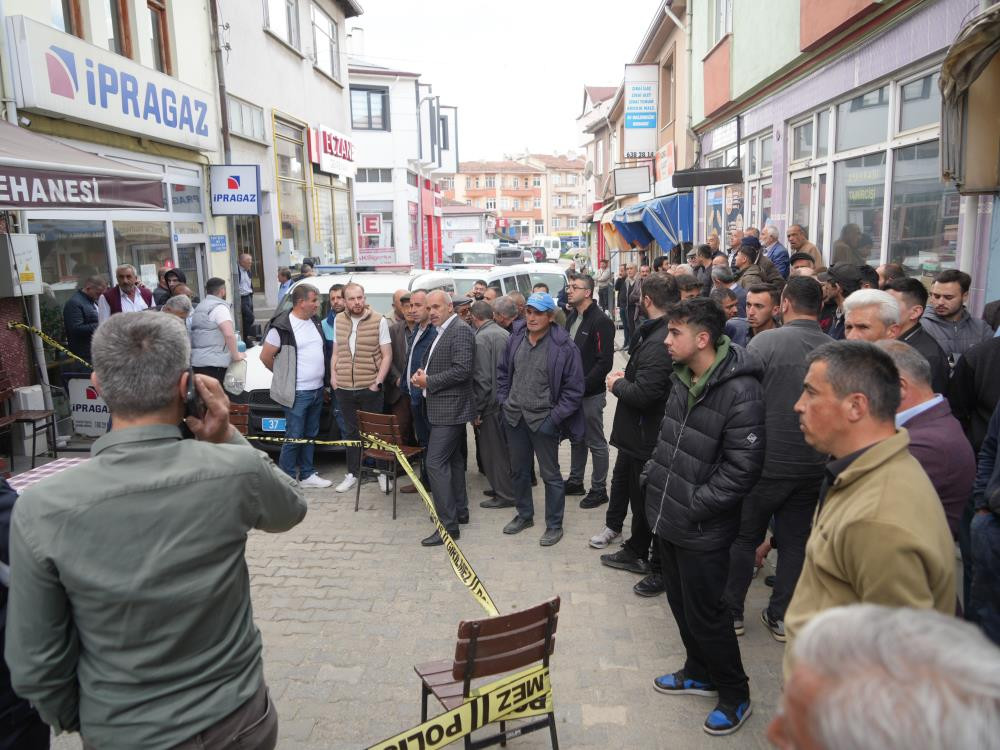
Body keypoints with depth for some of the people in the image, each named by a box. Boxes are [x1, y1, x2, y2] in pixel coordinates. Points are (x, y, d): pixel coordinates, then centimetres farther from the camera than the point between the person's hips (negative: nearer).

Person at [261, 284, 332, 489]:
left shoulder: (315, 321, 9)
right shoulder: (281, 326, -14)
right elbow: (265, 357, -8)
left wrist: (323, 377, 12)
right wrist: (284, 376, 2)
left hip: (317, 390, 7)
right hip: (297, 393, -7)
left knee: (310, 435, 15)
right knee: (294, 437, -1)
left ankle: (307, 475, 26)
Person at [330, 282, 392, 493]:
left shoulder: (379, 321, -6)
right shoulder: (338, 320, 8)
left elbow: (387, 355, -5)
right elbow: (336, 352, 16)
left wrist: (378, 381, -11)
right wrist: (333, 375, 4)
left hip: (370, 388, -4)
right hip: (344, 388, 4)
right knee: (351, 431, 14)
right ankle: (352, 474, 24)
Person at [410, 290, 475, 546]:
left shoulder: (461, 331, -15)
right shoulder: (442, 332, 16)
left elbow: (462, 370, -23)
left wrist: (429, 381, -17)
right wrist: (422, 376, 3)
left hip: (450, 408, -10)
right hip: (446, 409, 10)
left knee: (436, 462, -12)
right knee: (453, 460, 17)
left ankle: (448, 525, -7)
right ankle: (460, 511, 29)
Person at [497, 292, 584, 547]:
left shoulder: (564, 347, -15)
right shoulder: (516, 339, 1)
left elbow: (573, 389, -12)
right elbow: (503, 372, 15)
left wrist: (554, 418, -14)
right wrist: (503, 401, 6)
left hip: (543, 420, -5)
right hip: (514, 417, 6)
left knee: (550, 474, 7)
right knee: (519, 470, 20)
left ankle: (554, 525, 23)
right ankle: (524, 515, 39)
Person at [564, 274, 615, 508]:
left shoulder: (600, 321, -15)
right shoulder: (572, 318, 11)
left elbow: (605, 362, -19)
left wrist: (582, 386, -20)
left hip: (591, 394, -8)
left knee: (596, 442, 4)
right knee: (576, 438, 19)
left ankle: (599, 489, 16)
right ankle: (575, 481, 32)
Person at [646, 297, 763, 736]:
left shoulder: (740, 390, -22)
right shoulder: (683, 378, 5)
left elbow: (742, 467, -22)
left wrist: (695, 506, -19)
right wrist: (653, 475, 8)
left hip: (702, 529, -8)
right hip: (668, 517, 8)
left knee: (704, 613, 6)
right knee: (679, 601, 21)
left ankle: (735, 695, 29)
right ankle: (699, 672, 44)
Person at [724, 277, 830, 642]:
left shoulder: (766, 342, -15)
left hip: (767, 461, -3)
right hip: (812, 465, 3)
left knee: (744, 537, 13)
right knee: (795, 541, 16)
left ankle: (732, 612, 23)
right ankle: (782, 616, 26)